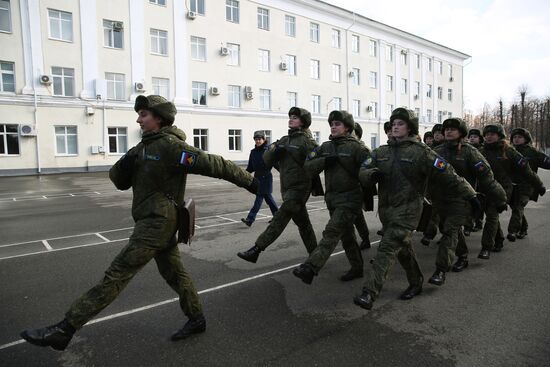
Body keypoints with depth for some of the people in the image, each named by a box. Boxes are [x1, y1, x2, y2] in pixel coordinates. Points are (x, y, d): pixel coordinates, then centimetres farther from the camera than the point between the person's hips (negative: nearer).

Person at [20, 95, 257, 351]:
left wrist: (248, 181, -14)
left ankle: (64, 329, -1)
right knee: (173, 272, 17)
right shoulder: (144, 147, 13)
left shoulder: (171, 147, -15)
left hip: (158, 222, -10)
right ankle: (196, 320, 31)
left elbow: (214, 164, -16)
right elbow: (118, 180, 13)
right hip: (154, 221, 10)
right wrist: (125, 165, -10)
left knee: (117, 274, -7)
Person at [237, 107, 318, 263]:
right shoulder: (284, 140, 13)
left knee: (279, 219, -11)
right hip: (286, 188, 8)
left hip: (299, 188, -7)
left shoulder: (307, 141, -6)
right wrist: (274, 151, -12)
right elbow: (267, 160, 9)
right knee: (303, 223, 15)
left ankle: (256, 250, -9)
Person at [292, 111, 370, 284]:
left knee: (331, 232, -17)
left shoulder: (356, 147, -7)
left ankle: (310, 268, -22)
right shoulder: (325, 147, 9)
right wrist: (325, 161, -14)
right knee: (346, 235, 17)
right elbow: (308, 166, 2)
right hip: (332, 198, 7)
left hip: (350, 198, -7)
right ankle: (357, 268, 33)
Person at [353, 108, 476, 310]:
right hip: (385, 208, 6)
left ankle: (369, 293, -18)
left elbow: (448, 176, -4)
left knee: (388, 248, -16)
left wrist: (470, 196, -1)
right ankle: (416, 282, 39)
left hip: (407, 209, -6)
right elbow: (362, 172, 5)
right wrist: (372, 174, -18)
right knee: (403, 249, 19)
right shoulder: (381, 152, 10)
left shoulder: (421, 152, -5)